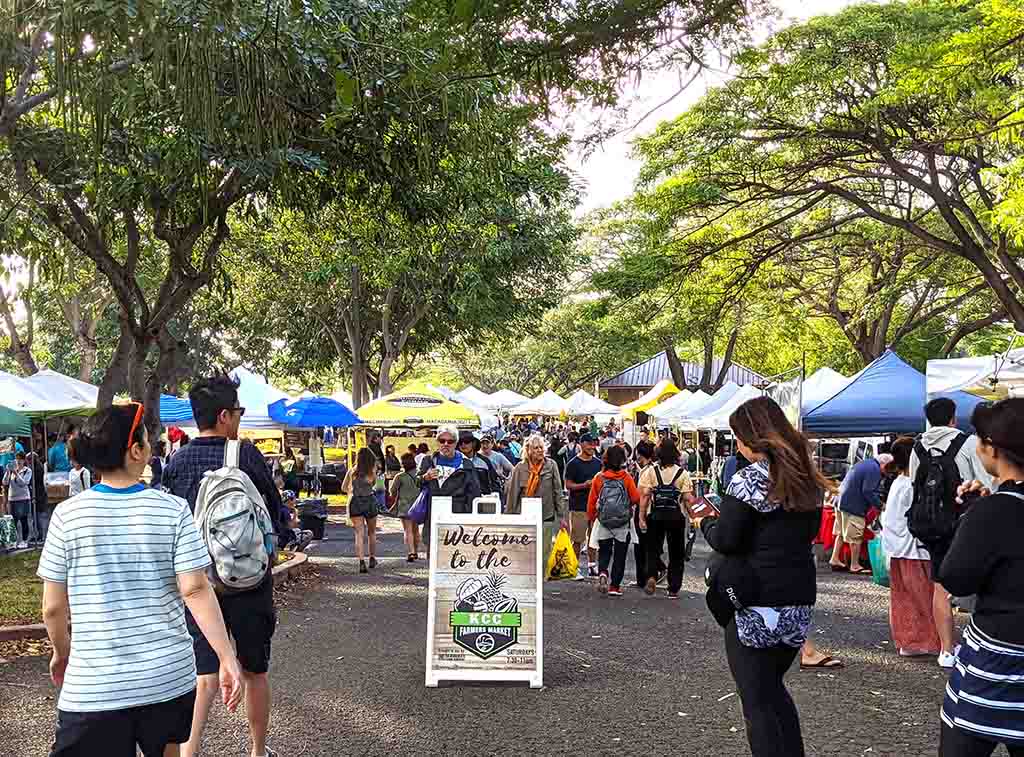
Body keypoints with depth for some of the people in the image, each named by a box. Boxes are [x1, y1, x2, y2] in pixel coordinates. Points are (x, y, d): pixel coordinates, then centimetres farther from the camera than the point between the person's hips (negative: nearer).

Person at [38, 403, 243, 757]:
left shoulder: (68, 514, -6)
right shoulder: (173, 510, -7)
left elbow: (53, 607, -1)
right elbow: (196, 590, -12)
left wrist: (61, 653, 18)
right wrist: (227, 658, -8)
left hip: (94, 687, -1)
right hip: (169, 678, 2)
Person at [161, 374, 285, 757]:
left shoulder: (177, 461, -5)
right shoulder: (248, 456, -13)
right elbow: (277, 516, -4)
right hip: (249, 580, -2)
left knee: (204, 674, 10)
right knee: (255, 672, 16)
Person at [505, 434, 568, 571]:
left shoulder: (551, 465, 1)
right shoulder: (520, 468, 0)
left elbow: (558, 492, 4)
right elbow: (512, 493, 4)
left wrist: (562, 516, 3)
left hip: (546, 517, 0)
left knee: (544, 553, 5)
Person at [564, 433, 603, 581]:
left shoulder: (598, 463, 12)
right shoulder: (573, 464, -4)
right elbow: (568, 485, -6)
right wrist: (584, 485, -19)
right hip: (578, 506, -5)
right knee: (578, 539, -3)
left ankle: (592, 566, 20)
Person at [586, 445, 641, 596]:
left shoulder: (598, 478, -5)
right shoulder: (627, 478, -10)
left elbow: (591, 501, -1)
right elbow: (636, 498, -9)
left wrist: (591, 518, 14)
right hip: (623, 523, -1)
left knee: (604, 551, 15)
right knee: (620, 554, 10)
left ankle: (602, 573, -11)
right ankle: (615, 586, 11)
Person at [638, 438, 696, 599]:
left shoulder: (650, 471, -3)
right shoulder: (683, 473, -4)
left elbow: (645, 495, -7)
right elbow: (688, 497, -9)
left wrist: (641, 517, -3)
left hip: (655, 516, 0)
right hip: (676, 516, 0)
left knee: (653, 549, 12)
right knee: (676, 552, 11)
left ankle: (652, 576, -12)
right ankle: (673, 589, 14)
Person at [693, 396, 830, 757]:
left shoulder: (750, 478, -14)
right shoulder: (806, 479, 8)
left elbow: (725, 540, -15)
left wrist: (705, 522, 6)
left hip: (755, 604, -7)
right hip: (798, 604, 7)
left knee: (757, 698, 1)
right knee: (774, 687, 22)